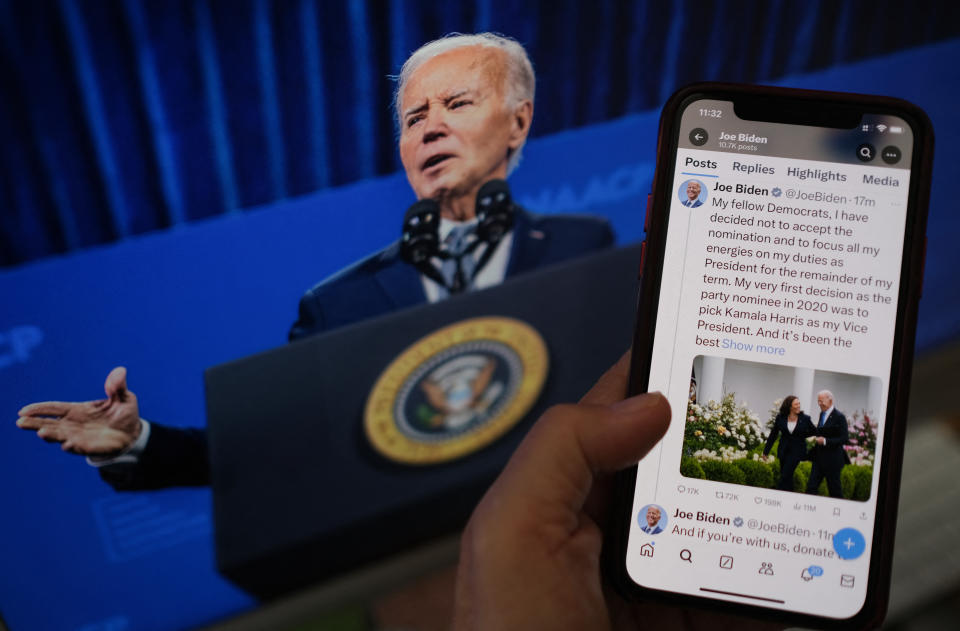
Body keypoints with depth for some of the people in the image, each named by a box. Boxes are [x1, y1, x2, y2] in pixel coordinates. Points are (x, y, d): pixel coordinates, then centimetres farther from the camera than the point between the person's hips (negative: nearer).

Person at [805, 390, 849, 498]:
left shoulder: (839, 417, -13)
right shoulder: (822, 414, 11)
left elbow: (844, 439, -17)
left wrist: (825, 441, -22)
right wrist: (817, 439, 7)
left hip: (833, 460, -7)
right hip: (819, 457, 7)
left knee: (834, 490, 5)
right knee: (811, 486, 3)